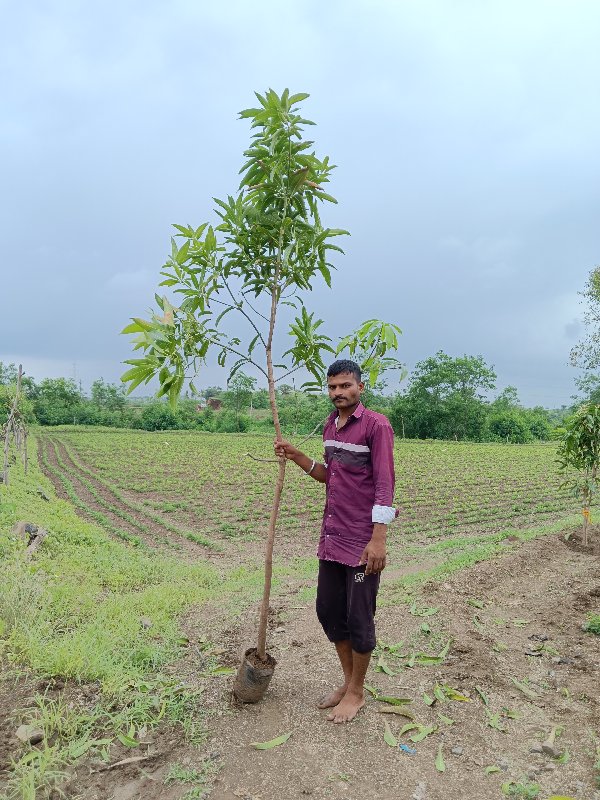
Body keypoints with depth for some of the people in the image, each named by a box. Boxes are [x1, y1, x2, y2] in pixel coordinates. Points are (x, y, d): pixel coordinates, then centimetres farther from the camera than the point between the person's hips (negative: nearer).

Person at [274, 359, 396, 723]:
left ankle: (356, 693, 27)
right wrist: (296, 456, 3)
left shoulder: (377, 425, -13)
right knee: (328, 610, 16)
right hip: (332, 535, 8)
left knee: (358, 618, 6)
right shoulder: (330, 425, 10)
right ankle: (349, 681, 36)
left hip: (362, 540, -8)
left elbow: (385, 485, -17)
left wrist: (378, 539, -22)